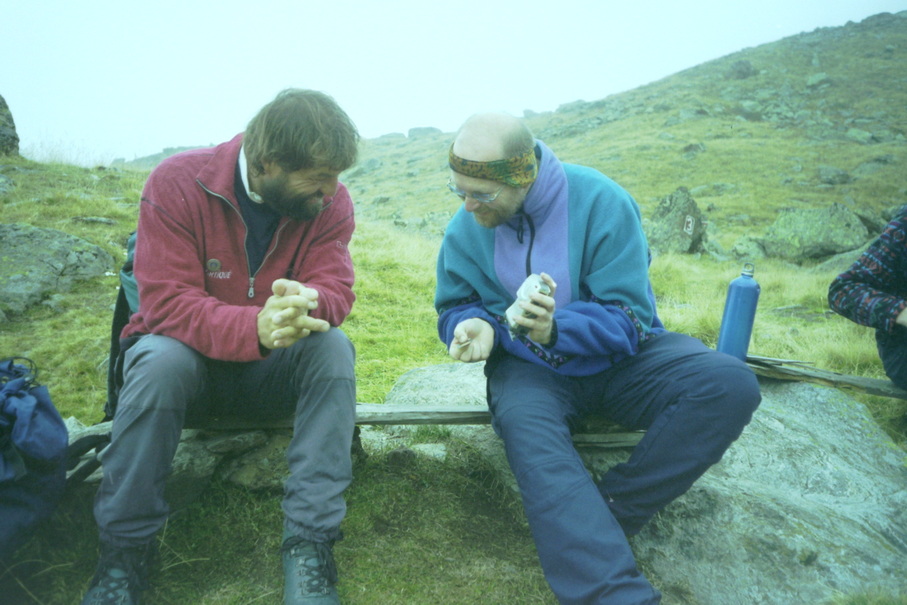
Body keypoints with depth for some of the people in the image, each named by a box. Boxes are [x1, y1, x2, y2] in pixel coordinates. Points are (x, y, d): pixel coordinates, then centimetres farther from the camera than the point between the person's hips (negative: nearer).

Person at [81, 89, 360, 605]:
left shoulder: (330, 202, -9)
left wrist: (306, 304, -43)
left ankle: (310, 544, -25)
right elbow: (166, 301, -23)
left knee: (334, 346, -28)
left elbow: (335, 288, -16)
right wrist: (255, 327, -43)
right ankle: (125, 552, -15)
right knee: (162, 359, -35)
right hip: (192, 355, -1)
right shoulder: (178, 183, -17)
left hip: (273, 368, 2)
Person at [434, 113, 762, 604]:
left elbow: (628, 318, -16)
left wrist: (557, 327, -35)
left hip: (618, 357, 0)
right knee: (525, 428, -36)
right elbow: (454, 306, 7)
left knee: (730, 385, -25)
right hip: (532, 368, 1)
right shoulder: (466, 228, -6)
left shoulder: (601, 202, -16)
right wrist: (473, 325, -18)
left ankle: (610, 512, -25)